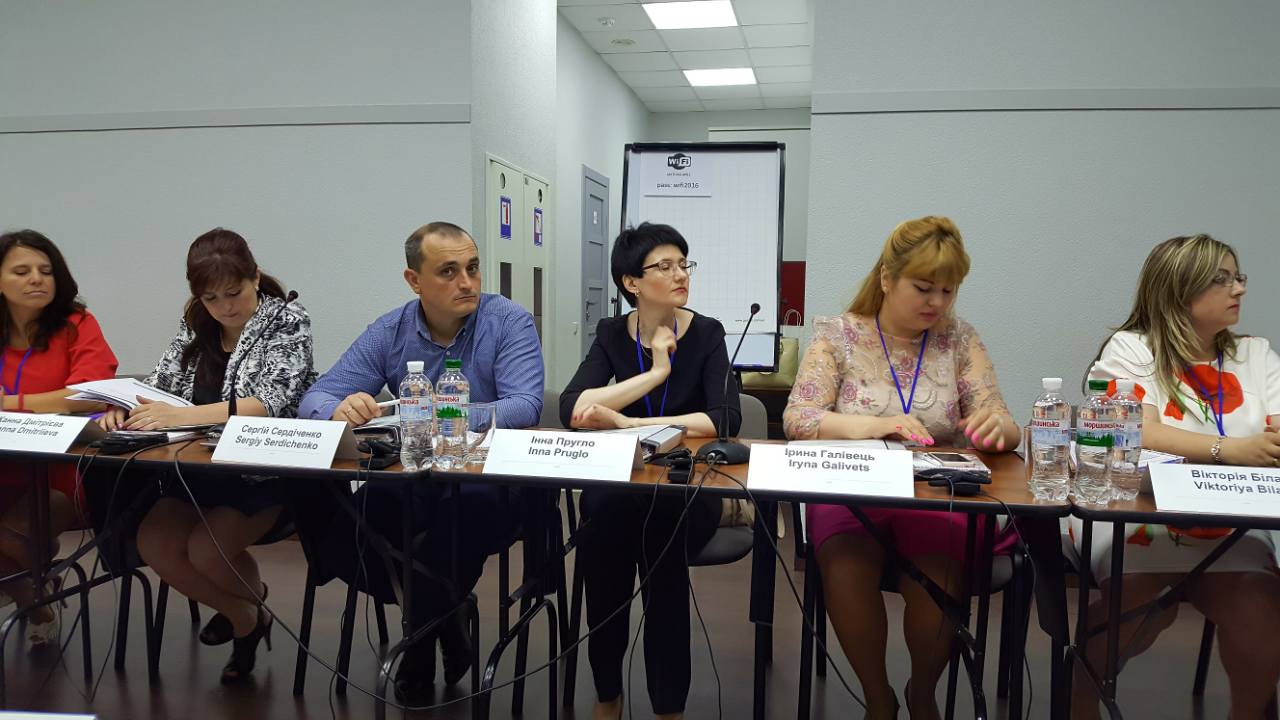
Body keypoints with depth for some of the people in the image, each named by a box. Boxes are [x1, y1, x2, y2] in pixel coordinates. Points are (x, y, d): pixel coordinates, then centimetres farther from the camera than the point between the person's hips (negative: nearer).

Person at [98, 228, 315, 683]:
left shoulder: (287, 321, -10)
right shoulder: (195, 326, 9)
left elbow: (269, 402, -23)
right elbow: (161, 384, 8)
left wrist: (182, 415, -34)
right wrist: (124, 407, -16)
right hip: (202, 466, 6)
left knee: (206, 549, -23)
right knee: (154, 544, -14)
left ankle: (253, 600, 15)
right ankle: (243, 615, 14)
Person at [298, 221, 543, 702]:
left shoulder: (510, 322, -8)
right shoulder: (389, 332, 3)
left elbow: (525, 407, -21)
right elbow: (317, 397, -2)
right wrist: (340, 410, -27)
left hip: (490, 482, -3)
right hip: (409, 485, 4)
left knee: (469, 510, -37)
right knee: (335, 535, -20)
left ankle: (421, 635, -5)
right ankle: (441, 615, 7)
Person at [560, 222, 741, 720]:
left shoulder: (706, 333, -1)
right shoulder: (611, 334, 4)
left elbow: (726, 418, -18)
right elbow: (572, 410, -12)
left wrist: (629, 423, -24)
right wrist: (655, 373, -15)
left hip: (689, 490, -1)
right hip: (620, 483, 2)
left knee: (660, 527, -33)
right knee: (604, 513, -31)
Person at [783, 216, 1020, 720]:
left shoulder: (960, 340, 7)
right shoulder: (838, 336, 2)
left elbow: (1004, 432, 3)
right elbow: (797, 419, -7)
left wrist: (995, 425, -22)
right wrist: (871, 425, -24)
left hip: (938, 496, 1)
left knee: (937, 573, -29)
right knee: (846, 562, -32)